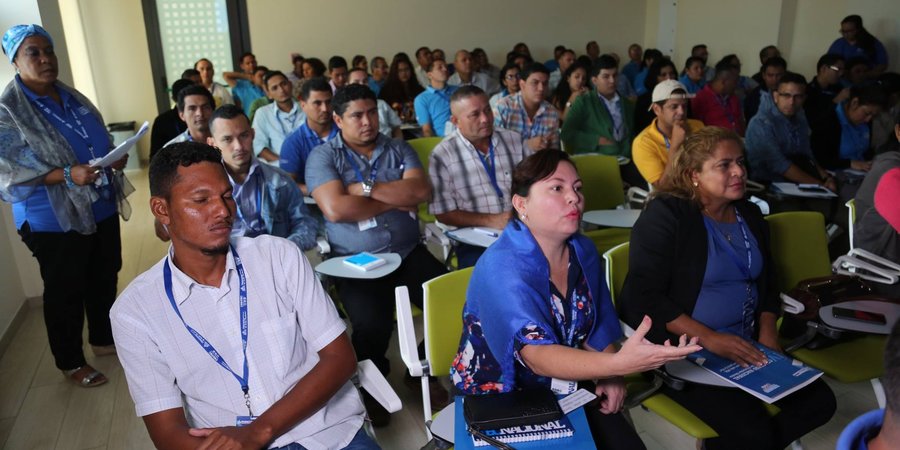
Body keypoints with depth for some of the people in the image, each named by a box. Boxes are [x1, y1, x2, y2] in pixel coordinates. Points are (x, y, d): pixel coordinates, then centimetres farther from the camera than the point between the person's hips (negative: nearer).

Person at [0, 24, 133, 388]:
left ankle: (104, 339, 40)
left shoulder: (74, 98, 8)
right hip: (54, 221, -6)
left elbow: (101, 143, 16)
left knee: (105, 279, 19)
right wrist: (67, 175, -29)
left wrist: (117, 157, -7)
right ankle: (70, 362, 25)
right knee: (65, 292, 7)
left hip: (102, 209, 7)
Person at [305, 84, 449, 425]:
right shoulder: (323, 156, 1)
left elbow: (421, 191, -6)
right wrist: (395, 199, -6)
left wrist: (366, 188, -10)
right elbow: (335, 209, -16)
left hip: (409, 253, 4)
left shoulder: (399, 149, 12)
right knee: (373, 323, -28)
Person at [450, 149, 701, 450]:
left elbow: (595, 324, 9)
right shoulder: (501, 268, -27)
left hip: (567, 388, 6)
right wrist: (619, 364, -50)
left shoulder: (583, 250, -3)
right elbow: (538, 357, -37)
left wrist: (610, 376, -9)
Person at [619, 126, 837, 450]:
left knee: (819, 401, -4)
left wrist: (767, 333, 1)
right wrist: (710, 339, -21)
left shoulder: (749, 215, 11)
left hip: (745, 348, 8)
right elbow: (644, 297, -18)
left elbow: (767, 284, 19)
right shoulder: (665, 215, -12)